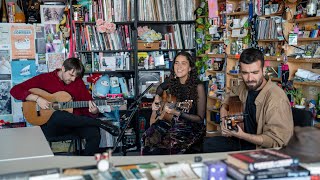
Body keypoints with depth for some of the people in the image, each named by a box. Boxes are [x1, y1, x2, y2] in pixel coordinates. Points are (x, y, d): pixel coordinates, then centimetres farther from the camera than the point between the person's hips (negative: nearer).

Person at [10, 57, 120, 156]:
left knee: (94, 133, -29)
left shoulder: (78, 82, 11)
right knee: (57, 115, -39)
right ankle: (101, 123, -27)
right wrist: (37, 98, -17)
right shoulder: (44, 78, 1)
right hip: (50, 125, -2)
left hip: (76, 123, 3)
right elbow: (15, 90, -2)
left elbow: (88, 102, 8)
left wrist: (93, 112, -17)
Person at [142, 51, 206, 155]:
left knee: (168, 142, -30)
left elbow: (200, 118, -12)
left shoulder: (198, 87, -12)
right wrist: (156, 100, 8)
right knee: (149, 138, -22)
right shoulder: (172, 83, 3)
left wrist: (176, 112, -22)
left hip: (191, 126, -4)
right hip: (170, 122, 4)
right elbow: (160, 89, 29)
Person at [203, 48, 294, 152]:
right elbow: (226, 101, 21)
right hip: (243, 141, 8)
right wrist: (224, 119, 2)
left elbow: (276, 141, -26)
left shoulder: (277, 99, -26)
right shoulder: (244, 87, -1)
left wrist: (241, 135, -26)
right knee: (208, 144, 7)